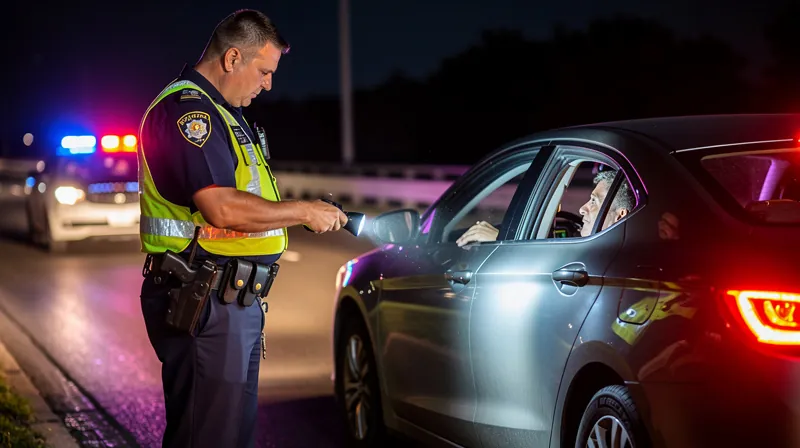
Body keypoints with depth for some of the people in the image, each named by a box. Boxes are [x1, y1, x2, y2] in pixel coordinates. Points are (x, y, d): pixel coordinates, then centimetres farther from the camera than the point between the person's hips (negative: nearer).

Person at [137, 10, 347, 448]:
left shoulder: (222, 113, 20)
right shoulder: (186, 108, -15)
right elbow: (222, 208, -25)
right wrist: (302, 211, -15)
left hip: (233, 298, 11)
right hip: (203, 302, -11)